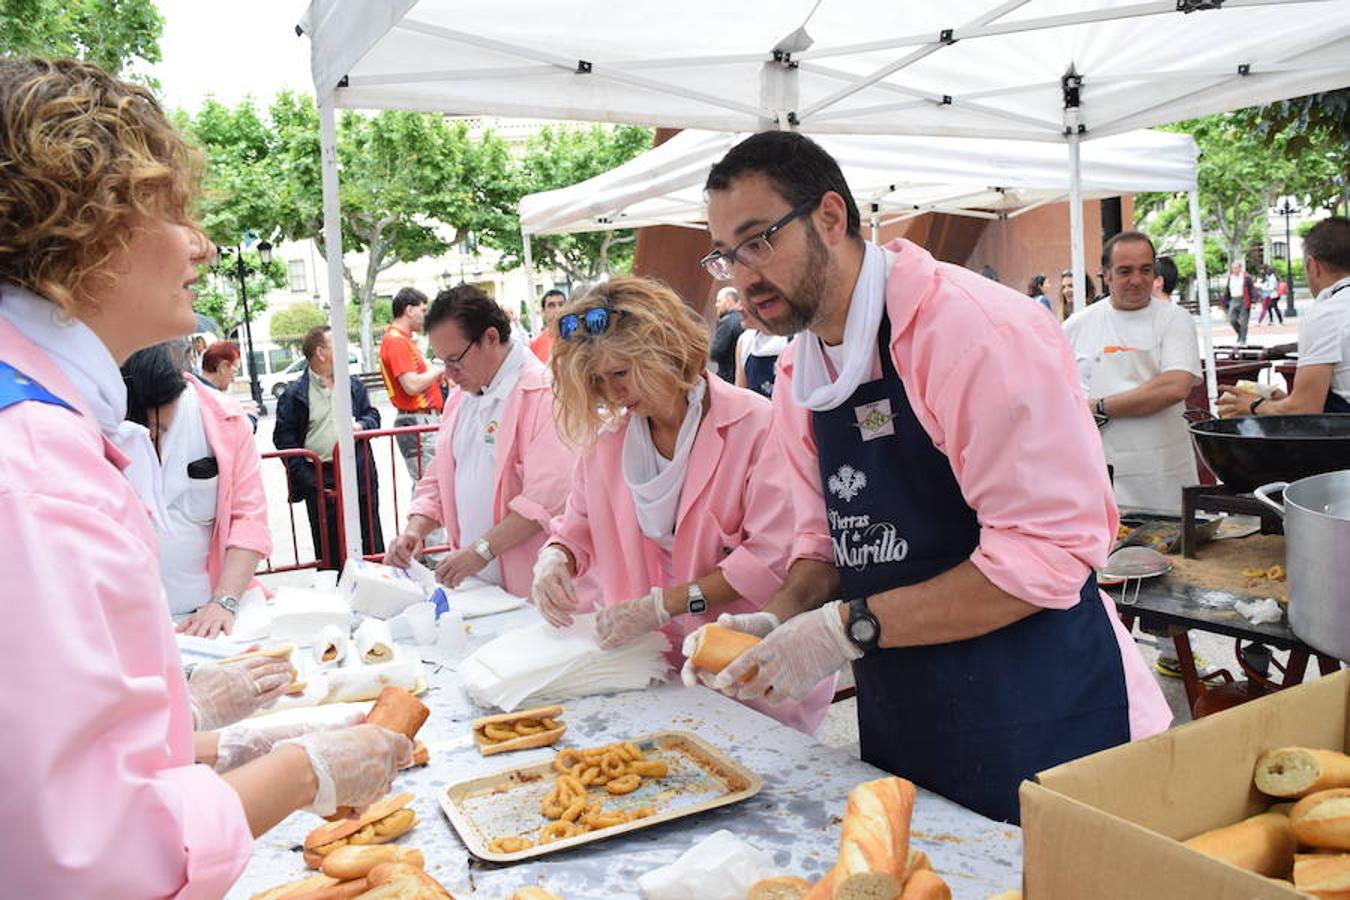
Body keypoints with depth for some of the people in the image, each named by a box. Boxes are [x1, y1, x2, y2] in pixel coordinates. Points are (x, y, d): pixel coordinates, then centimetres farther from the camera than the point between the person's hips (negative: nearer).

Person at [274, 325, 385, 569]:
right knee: (330, 551, 5)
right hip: (320, 481, -3)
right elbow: (283, 438, -4)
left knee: (372, 542, 11)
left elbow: (372, 414, 20)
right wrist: (308, 479, -11)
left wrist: (361, 425, -5)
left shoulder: (353, 384, 11)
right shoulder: (295, 393, -3)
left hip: (359, 473, 4)